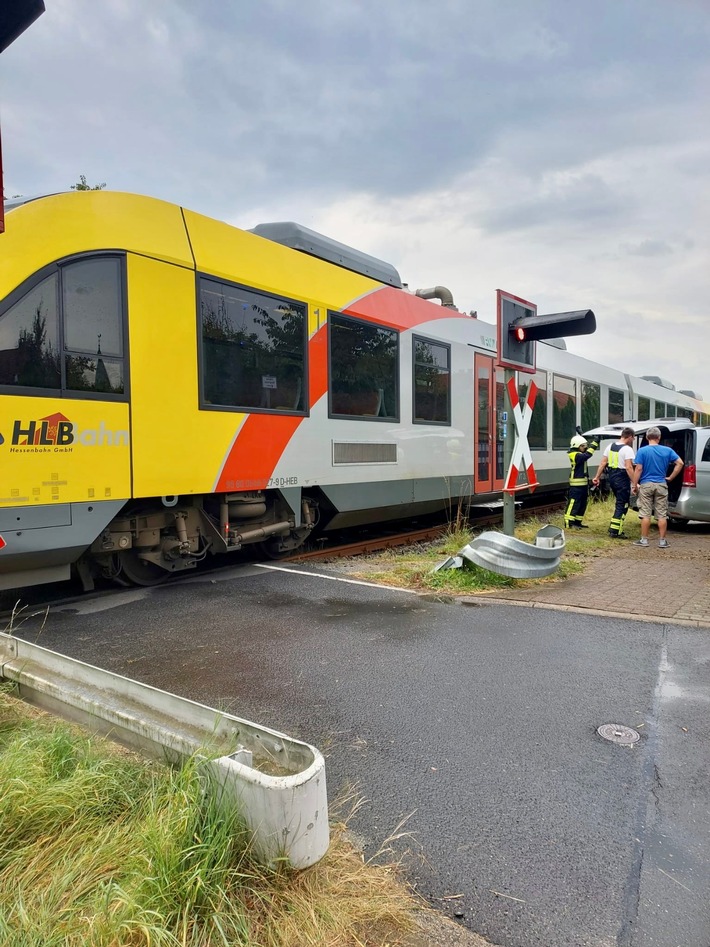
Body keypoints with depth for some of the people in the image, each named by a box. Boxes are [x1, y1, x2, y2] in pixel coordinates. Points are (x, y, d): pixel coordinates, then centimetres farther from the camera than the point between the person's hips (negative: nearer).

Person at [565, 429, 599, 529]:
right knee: (573, 503, -8)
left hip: (583, 483, 10)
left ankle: (577, 522, 20)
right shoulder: (575, 455, -17)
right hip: (576, 484, -10)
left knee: (582, 504, 14)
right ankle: (569, 523, -5)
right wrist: (594, 443, -28)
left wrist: (580, 435, 21)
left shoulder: (579, 454, 13)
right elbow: (587, 455, -31)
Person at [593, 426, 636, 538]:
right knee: (622, 505, 0)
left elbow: (602, 463, 9)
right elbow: (629, 467, -22)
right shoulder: (627, 449, -14)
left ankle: (613, 528, 22)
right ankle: (615, 531, -2)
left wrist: (597, 477, 14)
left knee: (619, 503, 21)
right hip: (622, 479, -8)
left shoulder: (610, 446, 9)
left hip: (612, 478, 8)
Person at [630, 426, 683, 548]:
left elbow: (638, 469, -10)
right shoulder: (667, 450, 2)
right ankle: (662, 541, 9)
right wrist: (671, 477, 3)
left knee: (646, 514, 3)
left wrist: (634, 485, -4)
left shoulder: (642, 451, -6)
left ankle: (644, 540, 6)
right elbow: (680, 463, -3)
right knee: (662, 515, 6)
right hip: (661, 485, 2)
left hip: (646, 485, -2)